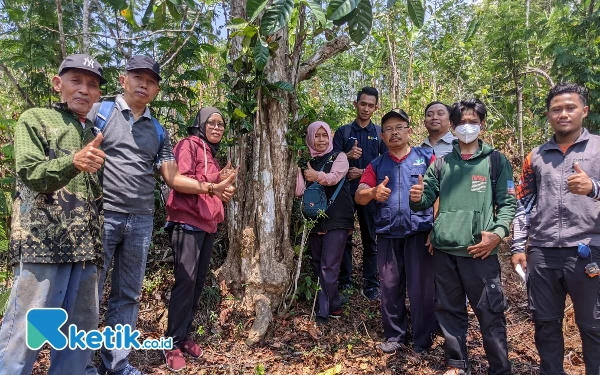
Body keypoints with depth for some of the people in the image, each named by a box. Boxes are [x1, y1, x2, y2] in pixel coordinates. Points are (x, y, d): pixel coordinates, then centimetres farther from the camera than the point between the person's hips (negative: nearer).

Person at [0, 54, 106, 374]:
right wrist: (73, 162, -29)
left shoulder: (96, 135, 18)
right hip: (42, 241, -5)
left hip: (86, 246, 6)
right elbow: (31, 173, -10)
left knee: (81, 329, 10)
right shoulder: (35, 120, 4)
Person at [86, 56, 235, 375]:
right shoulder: (99, 112, 2)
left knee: (127, 295, 12)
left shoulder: (158, 131, 13)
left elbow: (173, 178, 11)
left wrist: (211, 188, -1)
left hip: (141, 222, 4)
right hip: (102, 215, -4)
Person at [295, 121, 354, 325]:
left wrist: (316, 176, -10)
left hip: (337, 219, -5)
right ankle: (333, 306, 23)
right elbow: (299, 191, 0)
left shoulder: (339, 157, 4)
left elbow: (333, 178, -17)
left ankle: (324, 311, -1)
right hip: (315, 219, 5)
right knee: (318, 266, 10)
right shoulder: (306, 162, 13)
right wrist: (295, 168, -9)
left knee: (328, 266, -8)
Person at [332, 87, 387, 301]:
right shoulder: (343, 131, 7)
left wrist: (363, 172, -10)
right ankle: (344, 284, 15)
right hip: (345, 191, 0)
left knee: (370, 240, 5)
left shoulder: (380, 133, 7)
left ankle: (370, 285, 13)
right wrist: (348, 156, -20)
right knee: (344, 238, 5)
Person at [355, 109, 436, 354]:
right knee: (390, 287, 9)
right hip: (387, 235, 3)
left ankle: (422, 342, 18)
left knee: (421, 288, 2)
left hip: (419, 232, -3)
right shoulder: (376, 165, 13)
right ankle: (394, 336, 26)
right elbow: (359, 197, 2)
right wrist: (373, 192, -22)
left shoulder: (426, 157, 5)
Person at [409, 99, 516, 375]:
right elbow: (427, 199, 12)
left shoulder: (496, 160, 6)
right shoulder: (441, 162, 13)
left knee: (490, 314, 2)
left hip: (480, 250, -3)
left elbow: (508, 202, 2)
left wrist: (498, 233, -14)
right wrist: (417, 198, -12)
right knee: (449, 311, 13)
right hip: (444, 250, 3)